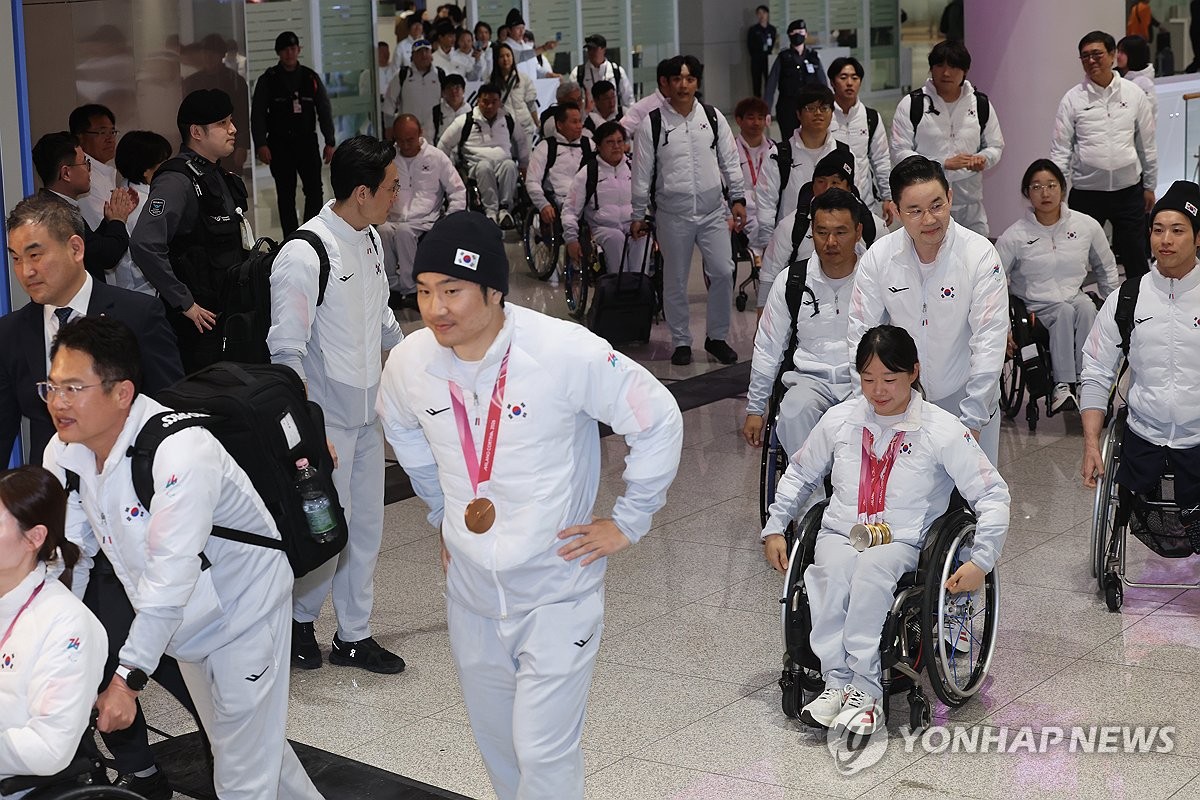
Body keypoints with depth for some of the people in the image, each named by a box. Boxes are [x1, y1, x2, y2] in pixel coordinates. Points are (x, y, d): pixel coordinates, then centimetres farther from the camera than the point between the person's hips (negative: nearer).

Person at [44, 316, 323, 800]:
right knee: (240, 741, 24)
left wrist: (129, 678, -34)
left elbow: (171, 576, -35)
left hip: (244, 609, -8)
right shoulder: (63, 454, -10)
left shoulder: (179, 452, -34)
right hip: (186, 620, 8)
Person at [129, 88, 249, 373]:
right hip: (199, 318, -9)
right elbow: (145, 245, -28)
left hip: (226, 312, 9)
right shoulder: (177, 181, -16)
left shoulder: (219, 176, 13)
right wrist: (184, 303, -22)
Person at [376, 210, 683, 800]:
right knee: (496, 744, 18)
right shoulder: (409, 363, -8)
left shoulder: (567, 352, -23)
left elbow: (659, 420, -11)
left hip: (557, 589, -5)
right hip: (471, 590, 5)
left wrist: (628, 520, -7)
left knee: (544, 750, -6)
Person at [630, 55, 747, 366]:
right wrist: (639, 215, 3)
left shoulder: (713, 118, 4)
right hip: (673, 214, -2)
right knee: (675, 281, 6)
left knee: (723, 272, -2)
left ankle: (717, 337, 14)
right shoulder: (652, 123, -3)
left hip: (713, 210, 2)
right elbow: (641, 173, 1)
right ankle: (681, 341, 20)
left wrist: (737, 199, 6)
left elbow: (730, 161, 10)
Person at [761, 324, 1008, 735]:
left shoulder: (942, 430, -4)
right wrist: (774, 528, 13)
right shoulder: (840, 420, 6)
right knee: (833, 569, -35)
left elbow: (993, 496, -2)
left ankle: (864, 687, -35)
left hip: (903, 543, -2)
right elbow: (799, 475, 22)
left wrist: (981, 561, -11)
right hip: (839, 535, 2)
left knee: (872, 567, -38)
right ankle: (837, 682, -31)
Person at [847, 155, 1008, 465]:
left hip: (964, 398, -2)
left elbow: (989, 341, -15)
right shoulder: (878, 256, -7)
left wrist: (972, 421, -17)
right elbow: (861, 332, -3)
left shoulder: (981, 255, -15)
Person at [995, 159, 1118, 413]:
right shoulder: (1015, 236, -3)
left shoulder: (1087, 226, 5)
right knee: (1064, 311, -34)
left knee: (1086, 307, -32)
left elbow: (1106, 270, 20)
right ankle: (1063, 387, -39)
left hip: (1076, 299, 2)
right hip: (1036, 309, -2)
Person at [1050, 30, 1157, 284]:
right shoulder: (1073, 99, 0)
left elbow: (1147, 144, 11)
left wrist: (1150, 186, 12)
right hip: (1086, 193, -1)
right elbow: (1060, 150, 1)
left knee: (1136, 259, 7)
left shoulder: (1134, 94, 4)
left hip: (1129, 190, 1)